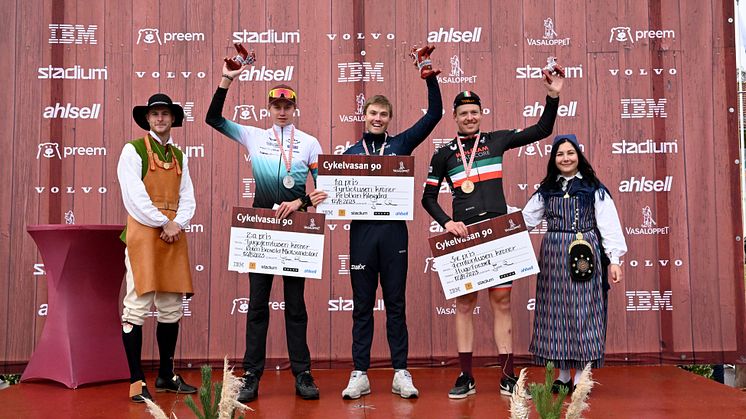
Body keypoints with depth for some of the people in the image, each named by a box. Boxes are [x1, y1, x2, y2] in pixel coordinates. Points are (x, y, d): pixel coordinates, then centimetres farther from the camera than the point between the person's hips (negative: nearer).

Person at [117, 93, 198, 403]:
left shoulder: (179, 156, 18)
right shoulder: (133, 150, 1)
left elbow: (188, 198, 12)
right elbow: (134, 197, -9)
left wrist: (178, 224, -6)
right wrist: (163, 224, -10)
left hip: (174, 235, 6)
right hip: (143, 232, -5)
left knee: (172, 308, 8)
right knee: (138, 306, -8)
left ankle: (166, 375, 19)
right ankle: (136, 381, -1)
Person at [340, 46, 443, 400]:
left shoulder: (401, 144, 10)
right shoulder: (350, 152, 12)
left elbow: (434, 115, 5)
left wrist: (430, 79, -3)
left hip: (394, 230, 0)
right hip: (362, 230, 1)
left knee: (396, 304, 5)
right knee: (362, 306, 5)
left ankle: (401, 373, 10)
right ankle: (360, 374, 10)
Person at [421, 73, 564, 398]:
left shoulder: (497, 140, 9)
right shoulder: (443, 154, 6)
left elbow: (543, 130, 13)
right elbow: (428, 197, 8)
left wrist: (553, 97, 1)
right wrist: (447, 223, -8)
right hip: (464, 235, 0)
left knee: (502, 302, 3)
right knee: (464, 303, 3)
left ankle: (508, 377, 11)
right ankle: (466, 377, 12)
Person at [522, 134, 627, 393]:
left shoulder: (593, 188, 1)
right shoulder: (546, 189, 11)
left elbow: (608, 224, -3)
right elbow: (527, 219, 12)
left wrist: (614, 259, -8)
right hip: (553, 255, 4)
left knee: (582, 311, -1)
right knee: (556, 312, 6)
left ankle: (581, 377, 7)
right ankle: (563, 375, 16)